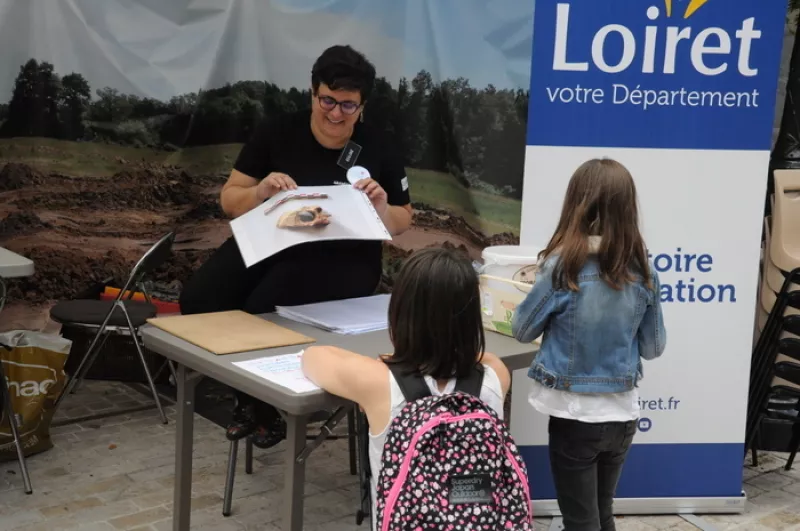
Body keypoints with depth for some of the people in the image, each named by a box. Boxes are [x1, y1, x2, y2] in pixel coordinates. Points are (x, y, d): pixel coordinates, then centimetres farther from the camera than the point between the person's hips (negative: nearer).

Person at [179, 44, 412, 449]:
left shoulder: (379, 149, 2)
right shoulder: (276, 132, 3)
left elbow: (403, 222, 11)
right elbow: (229, 201, 5)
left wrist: (382, 208, -12)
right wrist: (261, 191, -17)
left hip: (341, 259, -2)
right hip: (270, 242, 3)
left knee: (263, 309, -31)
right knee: (199, 298, -24)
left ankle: (270, 403, 0)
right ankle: (246, 394, 1)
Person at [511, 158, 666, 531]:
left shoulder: (563, 267, -17)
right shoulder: (644, 273, -5)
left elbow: (523, 331, -3)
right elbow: (654, 348, 4)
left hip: (575, 414, -4)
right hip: (622, 414, 4)